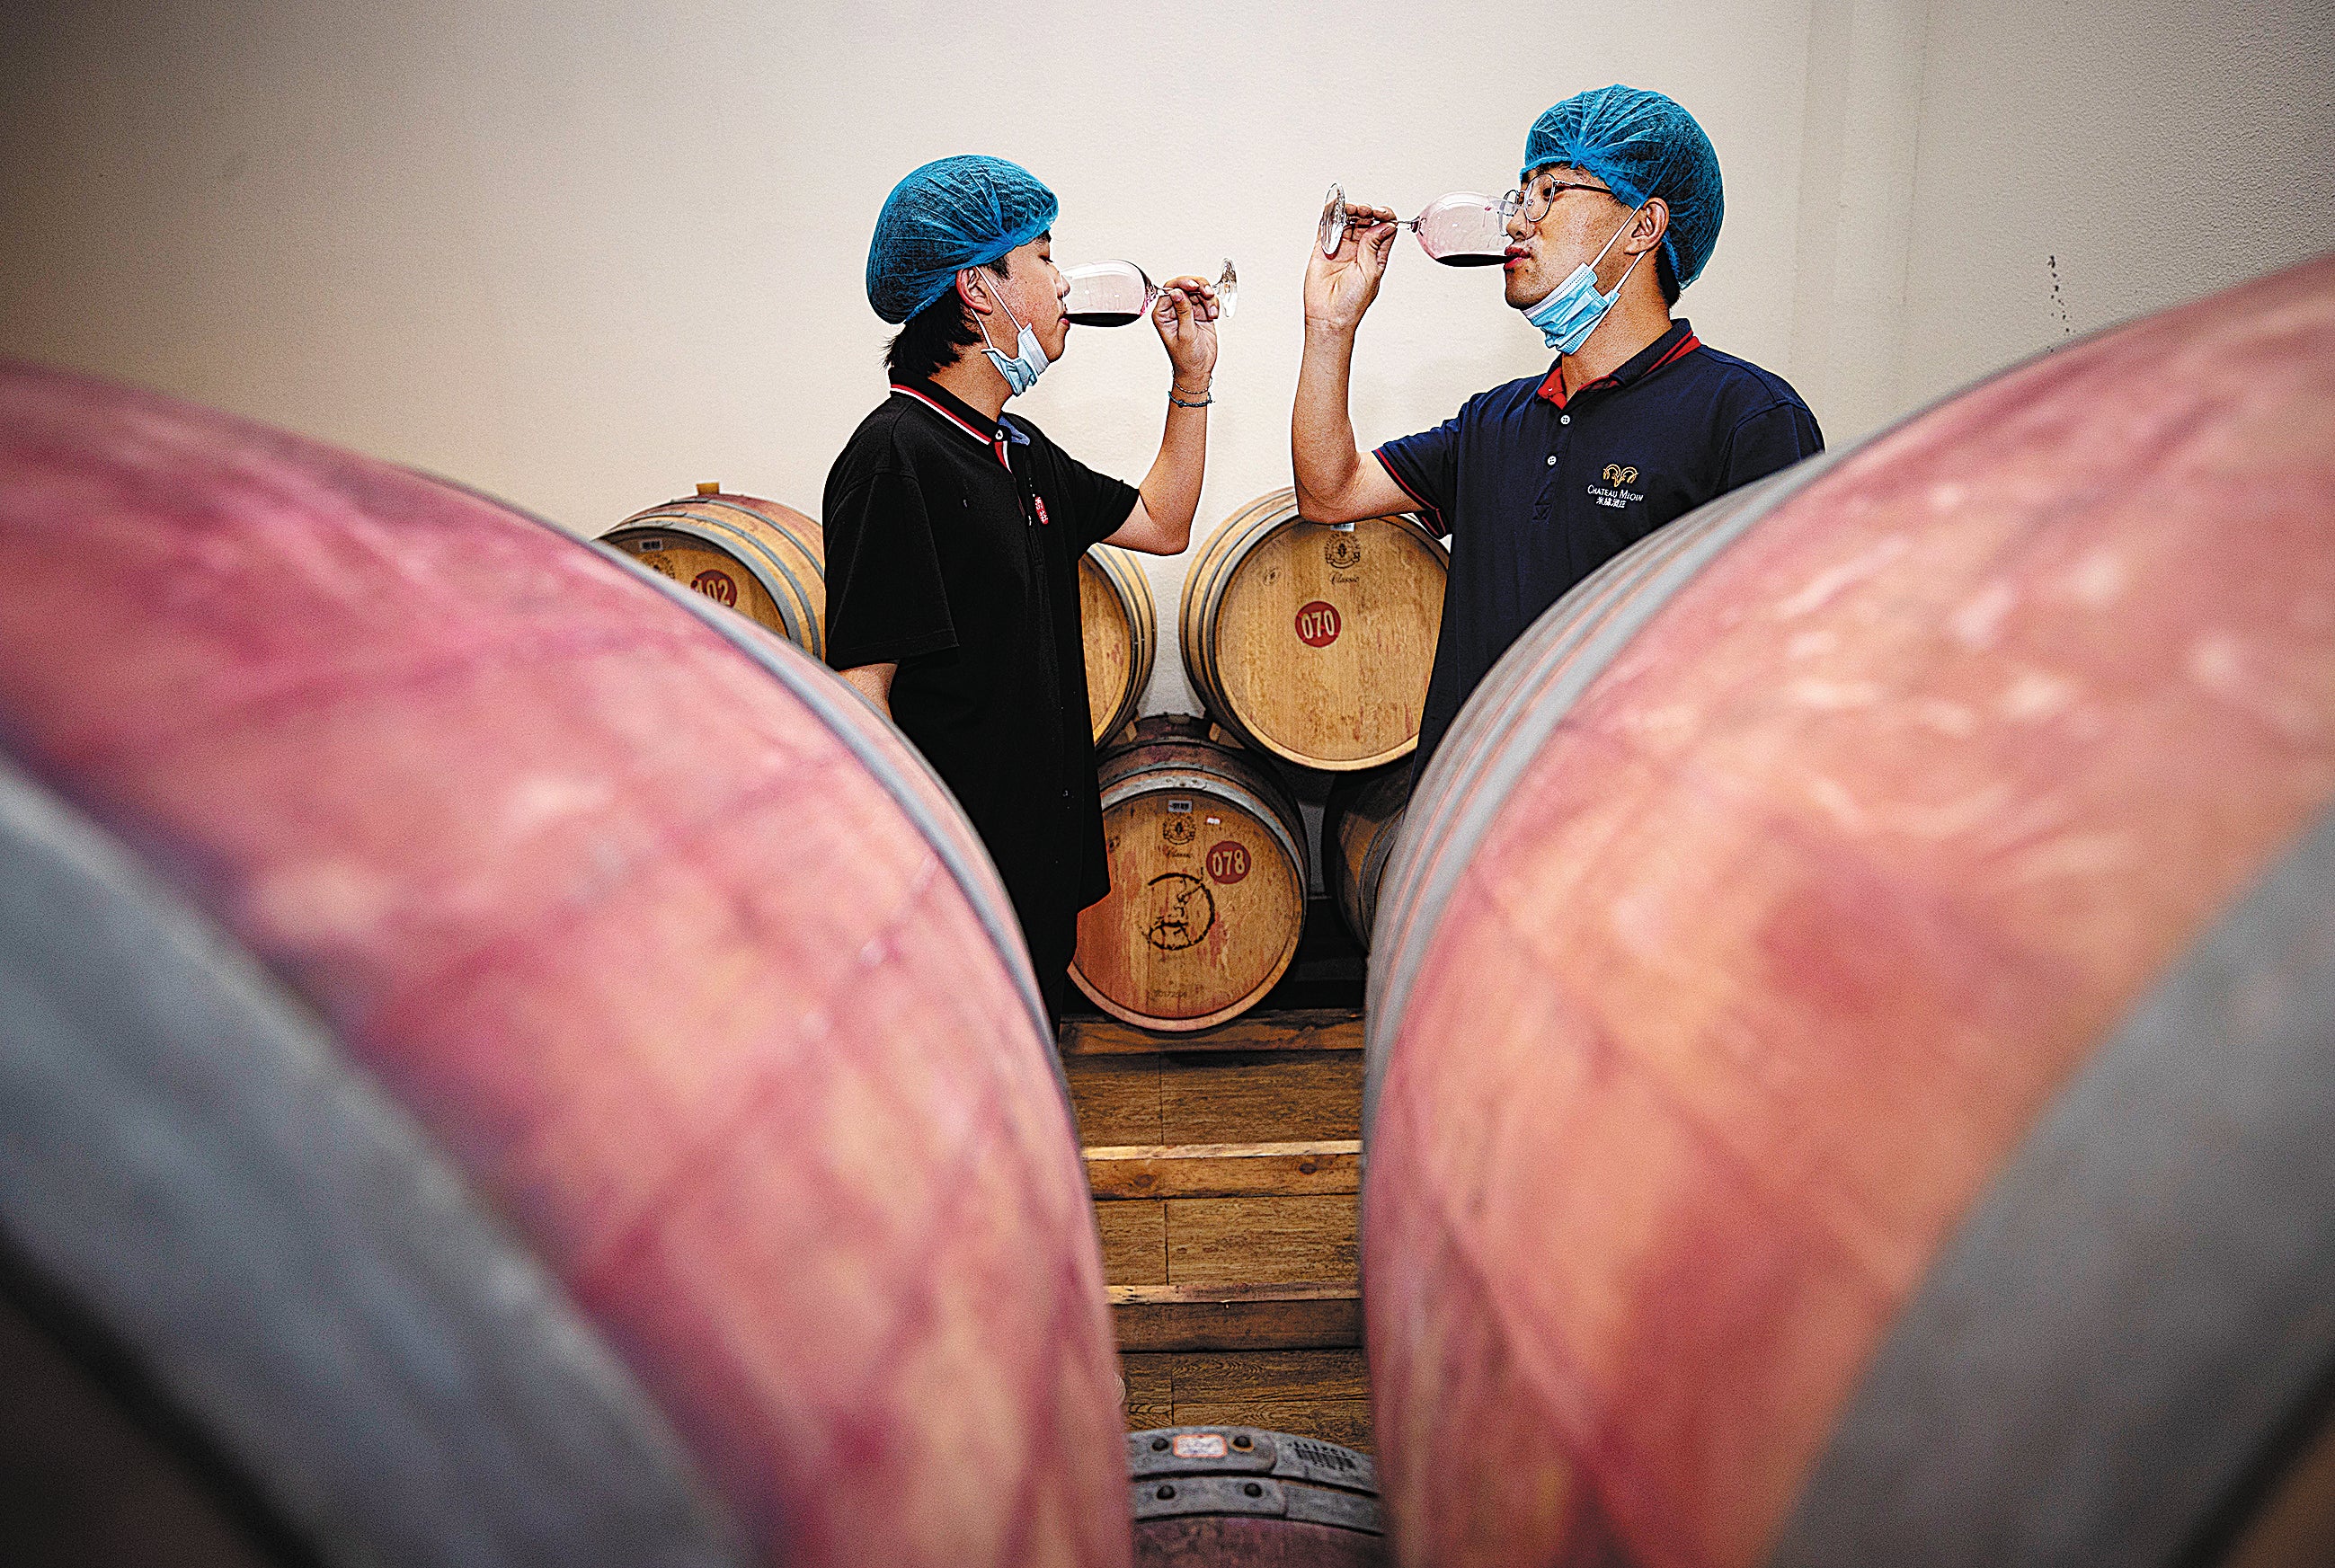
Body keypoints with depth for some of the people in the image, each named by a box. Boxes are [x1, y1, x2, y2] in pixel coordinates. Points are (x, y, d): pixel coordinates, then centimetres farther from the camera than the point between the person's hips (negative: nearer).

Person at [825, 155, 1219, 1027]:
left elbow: (1162, 524, 24)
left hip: (1040, 858, 9)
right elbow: (860, 688, -21)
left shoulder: (1018, 450, 12)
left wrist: (1192, 377, 15)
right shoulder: (896, 453, -17)